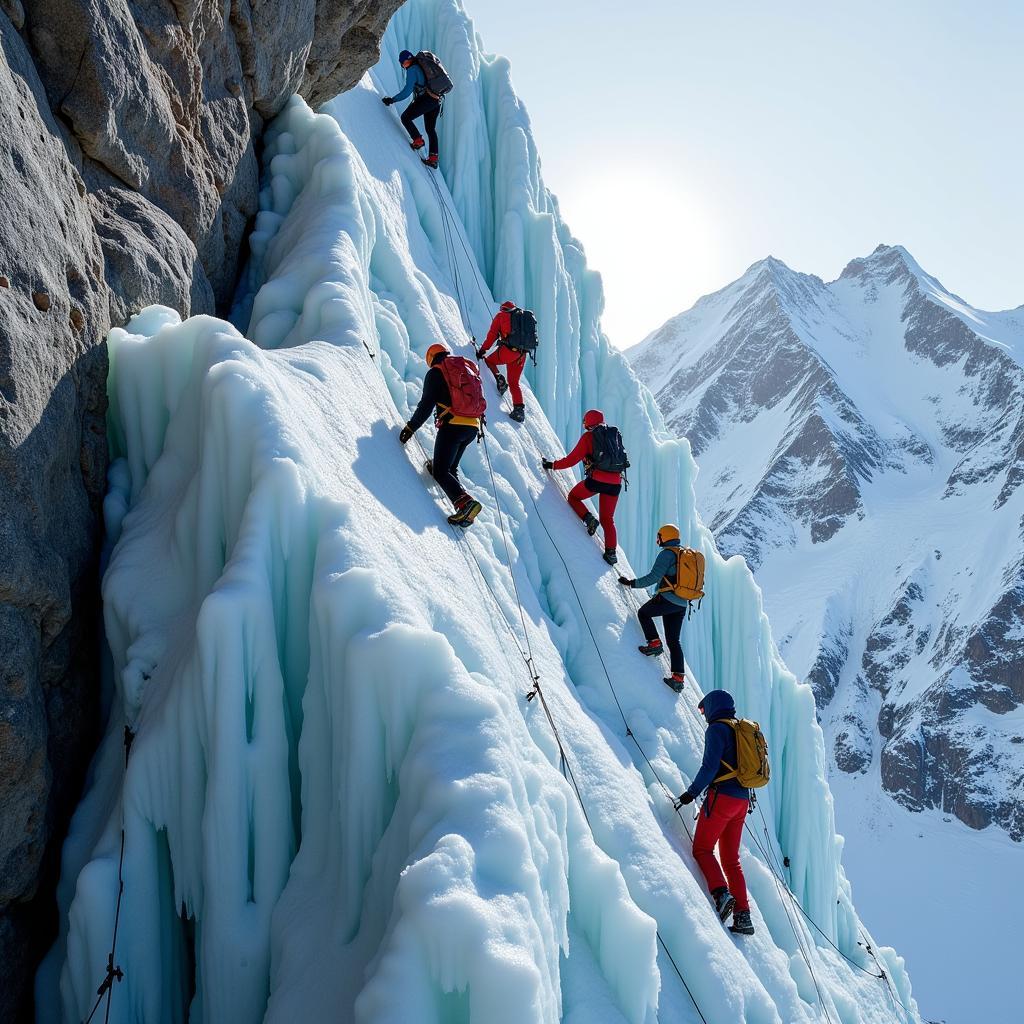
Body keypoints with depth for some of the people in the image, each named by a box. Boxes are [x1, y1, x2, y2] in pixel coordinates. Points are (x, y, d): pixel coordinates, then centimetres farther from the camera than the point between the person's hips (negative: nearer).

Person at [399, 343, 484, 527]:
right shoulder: (469, 368, 21)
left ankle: (466, 502, -30)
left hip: (452, 425, -7)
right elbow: (480, 400, 25)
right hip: (472, 427, 7)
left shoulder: (436, 372, 1)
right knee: (451, 468, 19)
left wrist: (410, 427, 2)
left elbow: (426, 405, -5)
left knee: (441, 471, -10)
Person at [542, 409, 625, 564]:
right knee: (607, 519, 15)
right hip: (615, 483, 5)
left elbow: (572, 459, -2)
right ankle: (611, 552, 5)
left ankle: (588, 518, -3)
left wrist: (552, 465, 8)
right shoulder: (614, 434, 15)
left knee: (573, 497, 21)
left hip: (596, 479, -5)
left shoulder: (588, 437, 0)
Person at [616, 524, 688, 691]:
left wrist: (631, 583, -8)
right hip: (681, 605, 8)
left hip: (667, 600, -8)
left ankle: (654, 643, 3)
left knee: (643, 613, 18)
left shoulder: (667, 553, -9)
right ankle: (678, 678, 3)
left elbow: (654, 577, -16)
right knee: (673, 641, 10)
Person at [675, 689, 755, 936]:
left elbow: (710, 766, -16)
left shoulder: (717, 729, -7)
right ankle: (743, 916, 5)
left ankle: (721, 894, -21)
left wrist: (692, 792, -9)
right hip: (742, 800, 8)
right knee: (731, 858, 10)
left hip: (722, 796, -8)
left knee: (702, 849, -1)